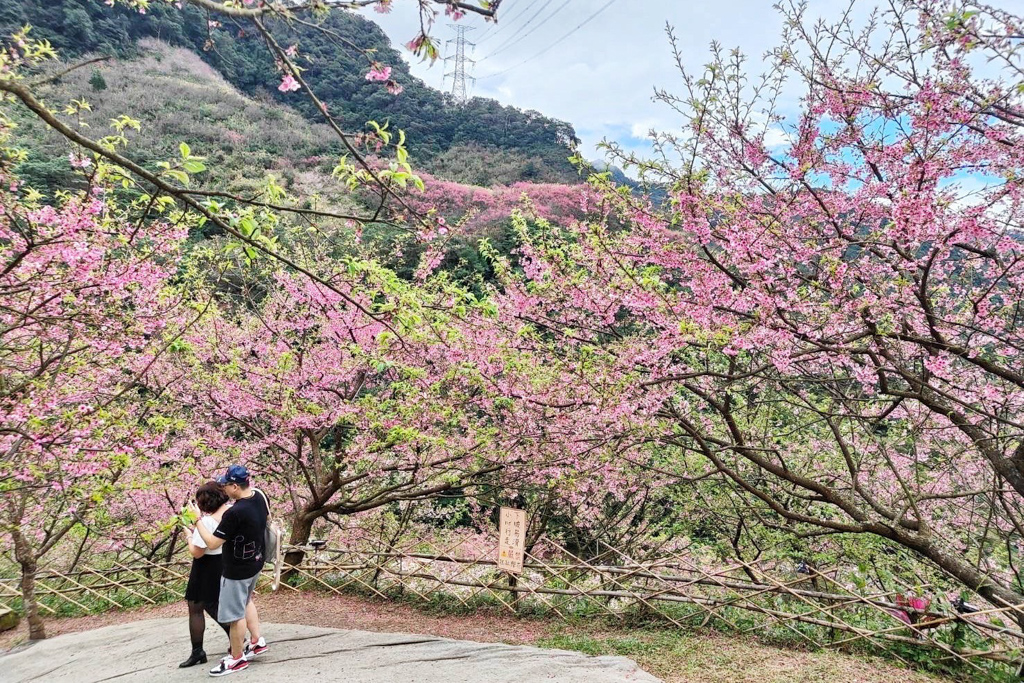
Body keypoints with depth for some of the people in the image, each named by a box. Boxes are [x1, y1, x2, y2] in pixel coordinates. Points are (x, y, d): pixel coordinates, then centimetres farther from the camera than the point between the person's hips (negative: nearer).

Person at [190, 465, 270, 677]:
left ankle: (237, 658, 24)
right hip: (256, 563, 9)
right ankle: (257, 642, 36)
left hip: (237, 570, -9)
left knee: (234, 614, 9)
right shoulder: (261, 498, -7)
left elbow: (212, 542, -24)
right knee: (245, 601, 29)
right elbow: (267, 517, 15)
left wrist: (197, 521, -14)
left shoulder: (234, 513, -32)